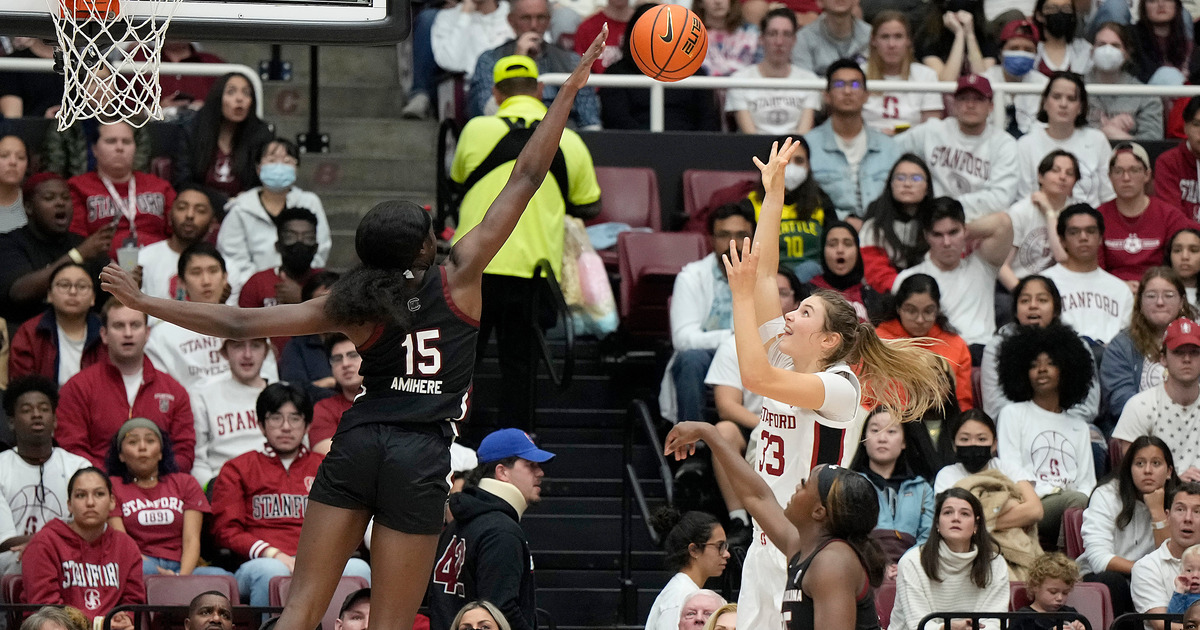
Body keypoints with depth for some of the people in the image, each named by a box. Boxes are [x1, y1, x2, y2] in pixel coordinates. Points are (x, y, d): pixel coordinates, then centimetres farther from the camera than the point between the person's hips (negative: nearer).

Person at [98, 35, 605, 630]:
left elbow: (240, 323, 0)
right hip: (420, 458, -2)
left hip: (356, 445, 2)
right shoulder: (460, 277, -3)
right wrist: (569, 92, 2)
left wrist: (145, 301, 8)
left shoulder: (357, 306, 2)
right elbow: (526, 178, -2)